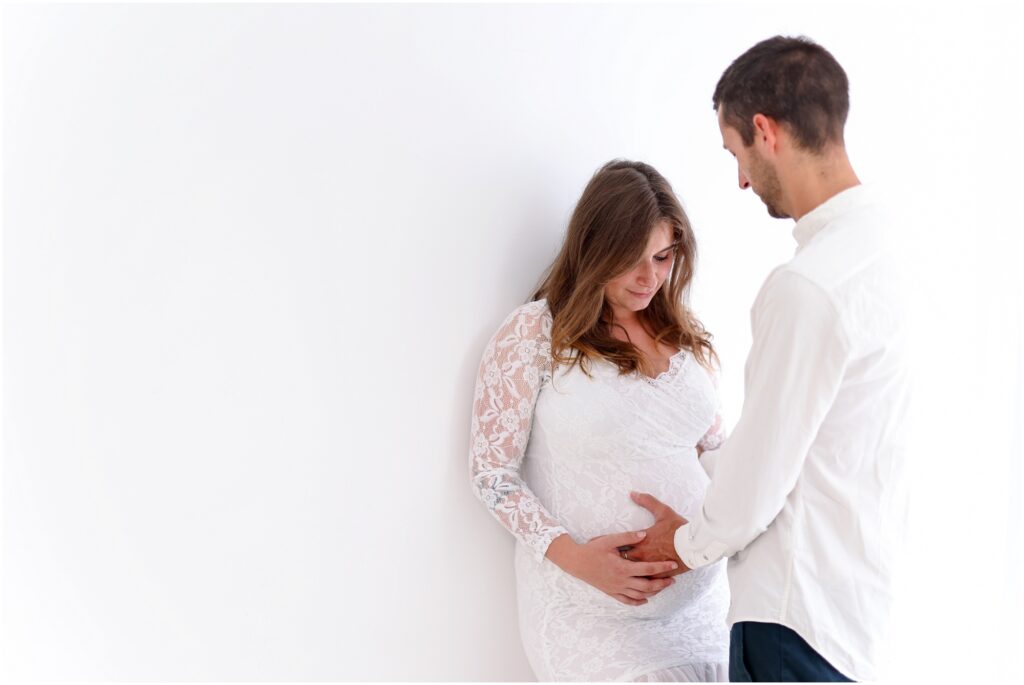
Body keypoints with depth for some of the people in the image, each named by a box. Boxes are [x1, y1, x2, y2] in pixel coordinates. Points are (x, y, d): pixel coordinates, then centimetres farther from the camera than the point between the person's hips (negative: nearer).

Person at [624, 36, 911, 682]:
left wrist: (689, 544, 1)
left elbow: (759, 477, -18)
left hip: (799, 611, -9)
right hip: (853, 581, 9)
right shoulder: (871, 237, 5)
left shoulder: (809, 287, -26)